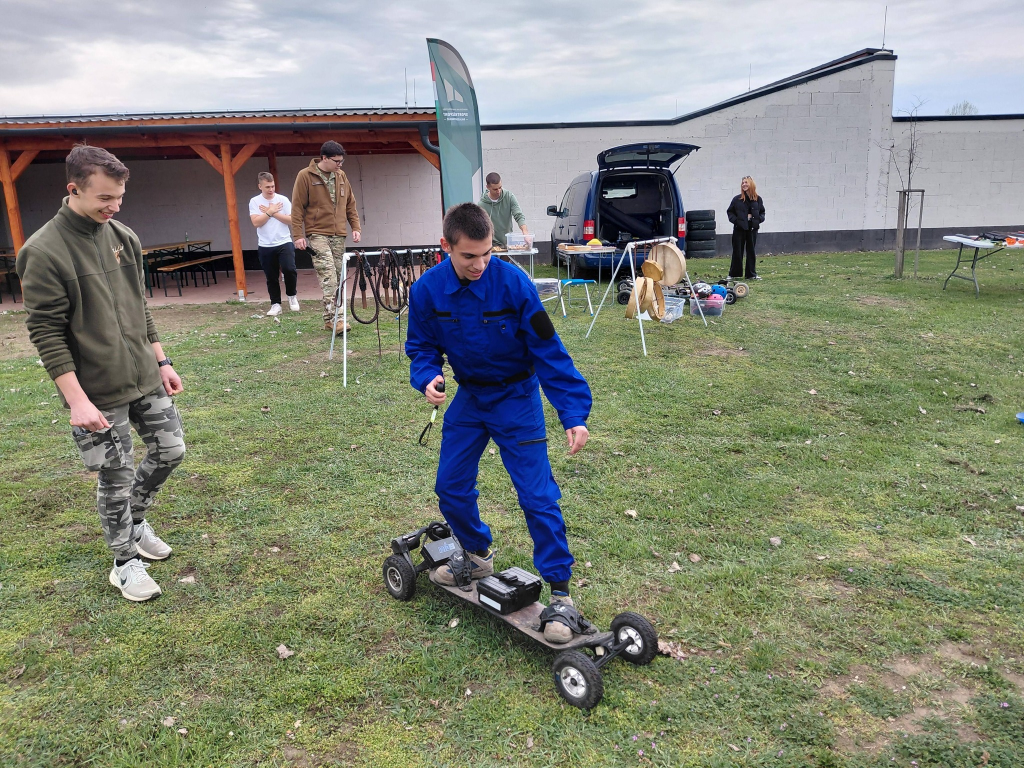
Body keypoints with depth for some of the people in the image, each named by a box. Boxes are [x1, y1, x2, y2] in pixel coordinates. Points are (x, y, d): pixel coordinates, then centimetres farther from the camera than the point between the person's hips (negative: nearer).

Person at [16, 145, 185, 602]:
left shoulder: (123, 237, 5)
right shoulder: (43, 252, -14)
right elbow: (46, 333, -14)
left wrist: (162, 362, 13)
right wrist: (76, 399, -19)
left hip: (146, 378, 6)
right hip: (98, 393, -6)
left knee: (169, 451, 13)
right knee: (116, 478, 5)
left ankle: (135, 521, 40)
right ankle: (125, 563, 26)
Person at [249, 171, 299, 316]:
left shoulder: (283, 200, 0)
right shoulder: (254, 202, 0)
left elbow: (291, 220, -6)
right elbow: (256, 222, -12)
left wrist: (273, 212, -10)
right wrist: (271, 211, -9)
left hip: (284, 243, -1)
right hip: (265, 246, 1)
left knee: (289, 269, -17)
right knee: (271, 277, 6)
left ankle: (292, 296, 8)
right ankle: (275, 304, 18)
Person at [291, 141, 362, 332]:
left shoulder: (341, 176, 11)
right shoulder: (305, 176, -4)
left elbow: (350, 204, 18)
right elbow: (297, 207, -4)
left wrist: (355, 227, 8)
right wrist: (298, 235, -9)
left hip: (339, 235, 5)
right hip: (317, 234, -5)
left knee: (338, 277, 6)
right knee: (328, 276, -17)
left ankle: (333, 317, 14)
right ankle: (333, 318, -17)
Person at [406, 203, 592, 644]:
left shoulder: (512, 283, -24)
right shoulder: (427, 290, -13)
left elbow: (548, 351, -20)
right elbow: (422, 347, 0)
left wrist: (573, 413, -25)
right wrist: (427, 379, -23)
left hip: (516, 397, -4)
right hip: (469, 397, 4)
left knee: (538, 496, -8)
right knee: (450, 487, 9)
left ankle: (560, 592, 4)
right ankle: (478, 556, 36)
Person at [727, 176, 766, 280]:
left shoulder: (758, 199, 4)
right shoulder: (737, 199, -2)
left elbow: (762, 212, 15)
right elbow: (730, 211, 4)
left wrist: (759, 219, -4)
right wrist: (735, 220, -10)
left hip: (752, 229, 2)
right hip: (739, 229, -2)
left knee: (751, 251, 8)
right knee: (737, 252, 2)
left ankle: (751, 274, 15)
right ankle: (734, 274, 10)